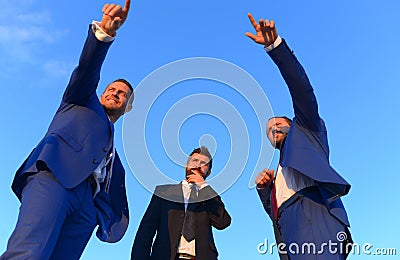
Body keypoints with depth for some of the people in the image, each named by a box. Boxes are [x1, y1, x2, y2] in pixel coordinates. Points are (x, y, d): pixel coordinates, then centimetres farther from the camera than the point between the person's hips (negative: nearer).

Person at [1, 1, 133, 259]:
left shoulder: (114, 153, 36)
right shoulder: (82, 101, 28)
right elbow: (87, 68, 7)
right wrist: (104, 31, -10)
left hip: (86, 208, 4)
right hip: (54, 176, -4)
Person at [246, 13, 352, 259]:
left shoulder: (305, 133, 22)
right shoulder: (279, 174, 37)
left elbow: (302, 89, 7)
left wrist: (275, 44, 0)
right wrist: (263, 187, 11)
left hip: (314, 219, -7)